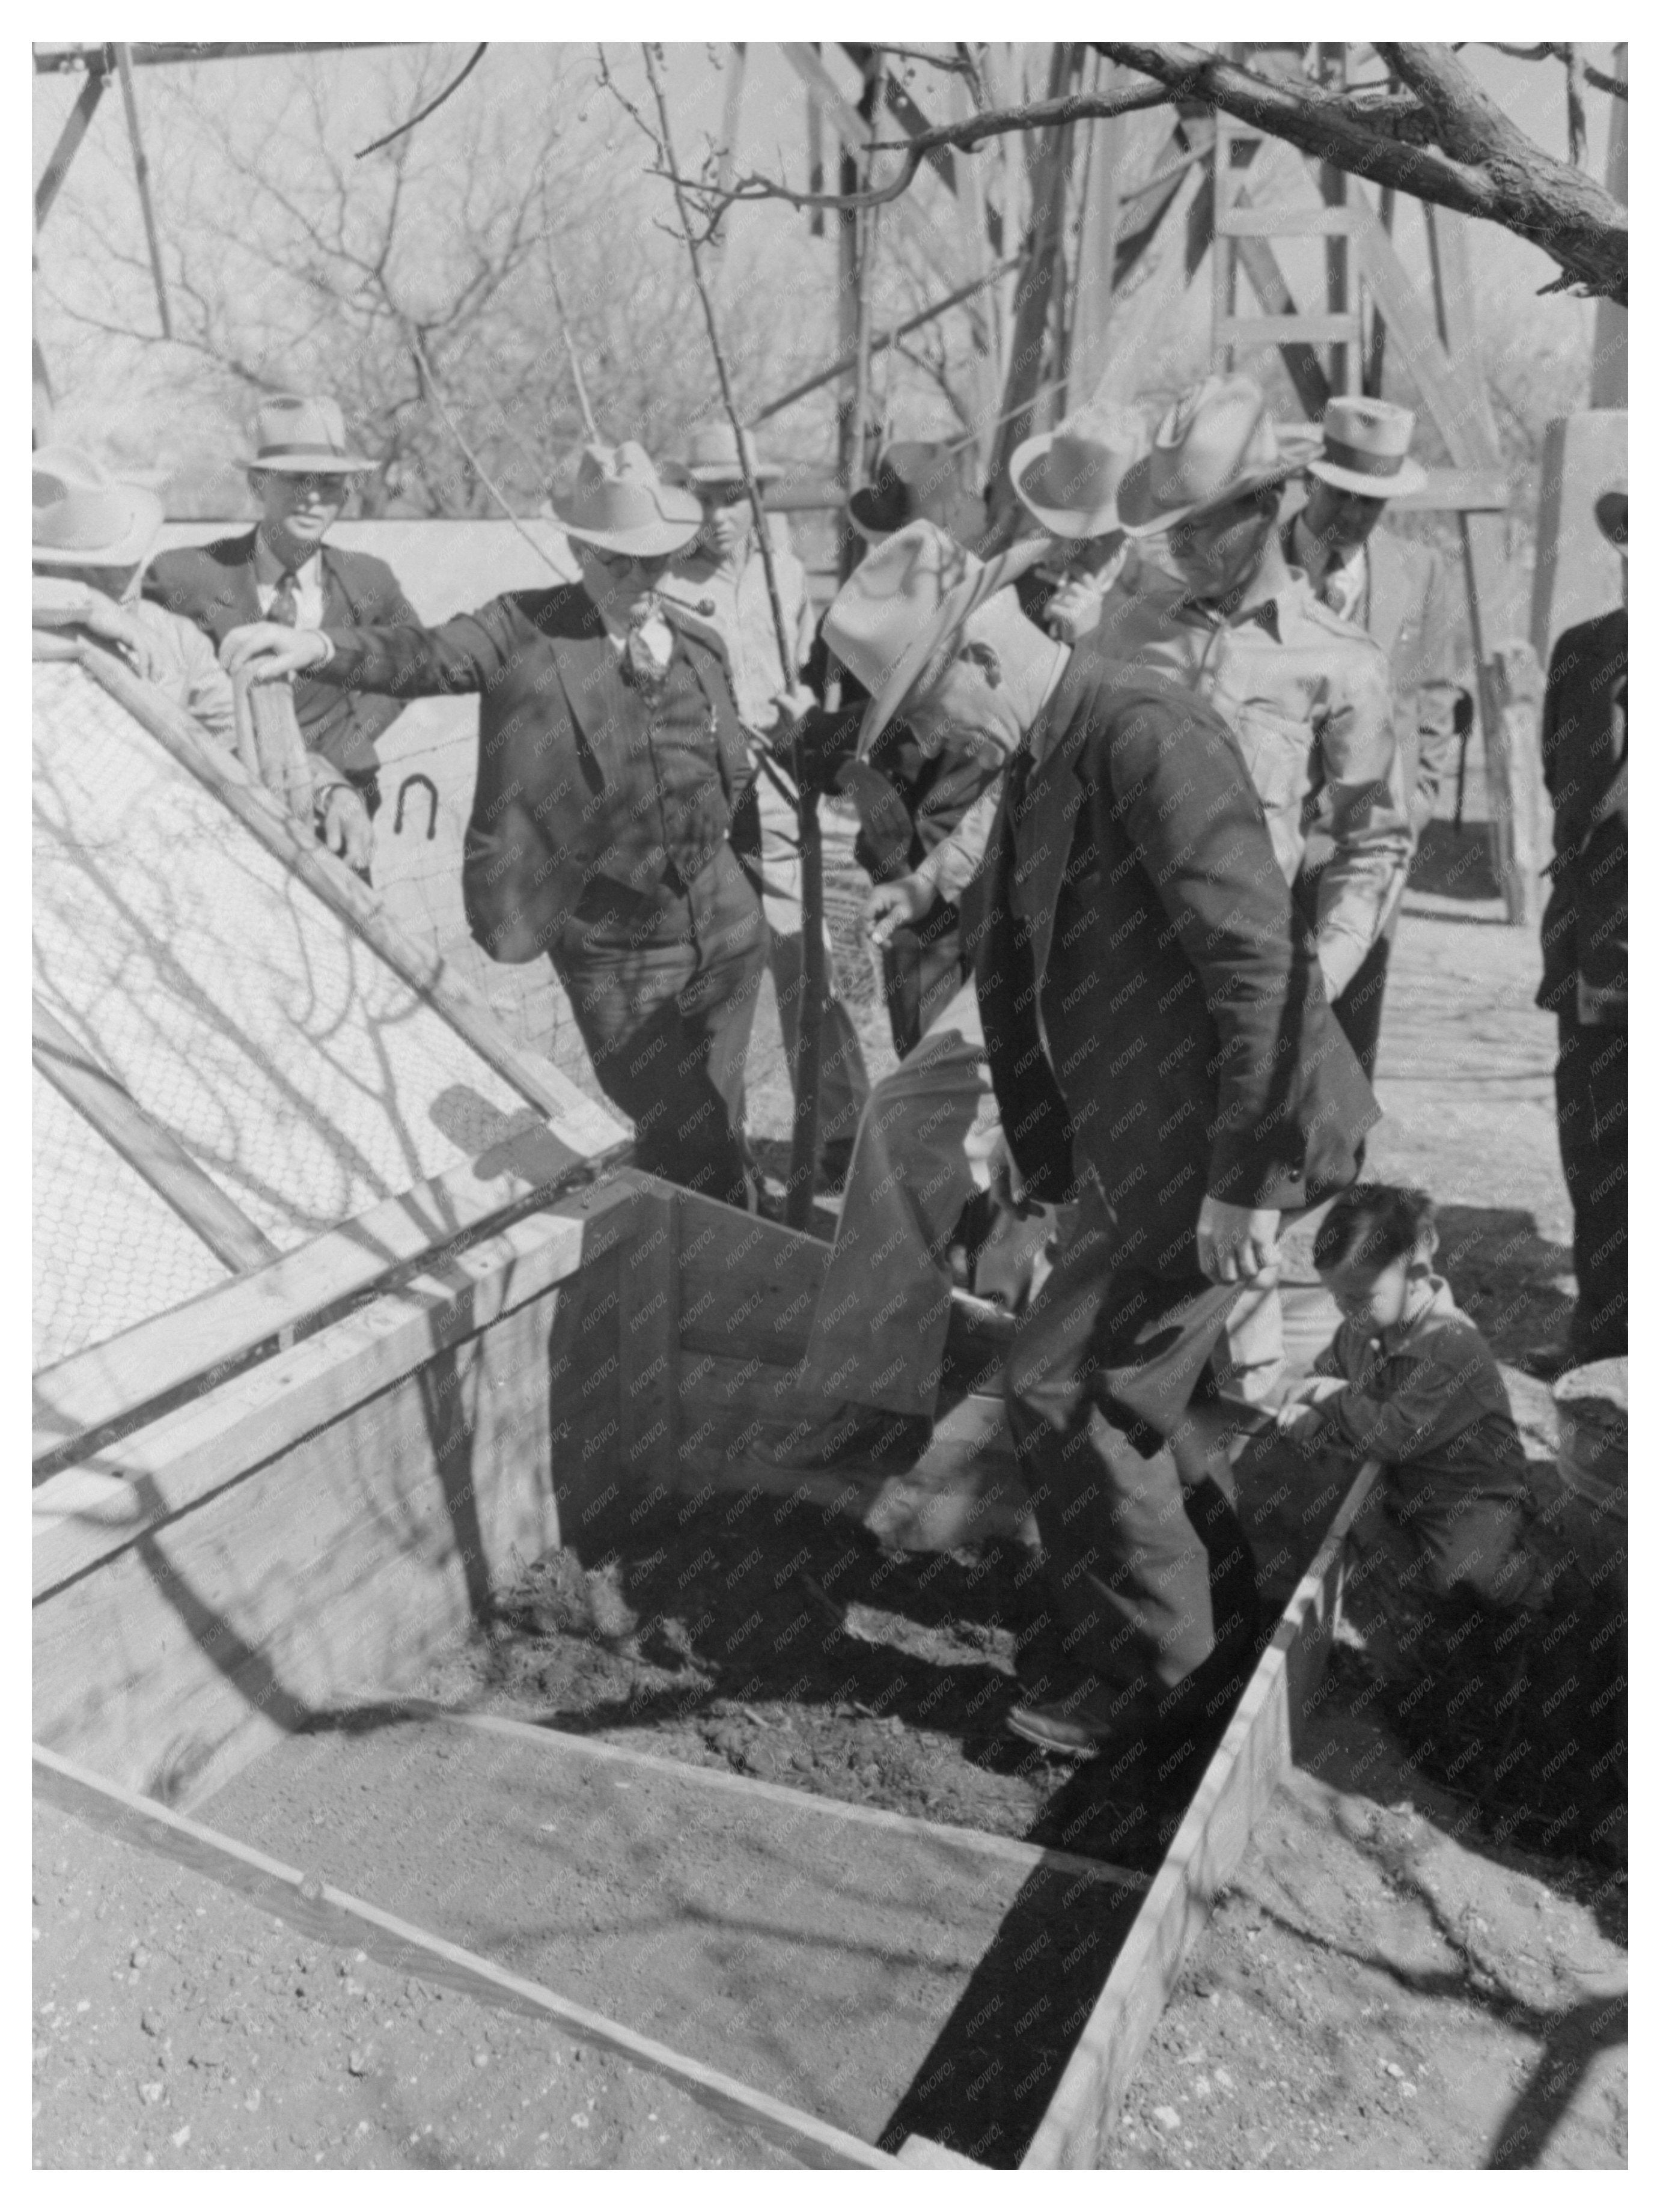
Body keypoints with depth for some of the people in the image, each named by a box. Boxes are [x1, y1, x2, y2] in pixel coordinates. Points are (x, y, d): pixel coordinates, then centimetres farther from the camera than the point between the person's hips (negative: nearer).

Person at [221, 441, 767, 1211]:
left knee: (716, 1137, 17)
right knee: (679, 1144, 1)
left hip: (727, 935, 4)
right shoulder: (528, 627, -8)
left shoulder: (699, 644, 5)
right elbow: (426, 657, -24)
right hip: (613, 953, -4)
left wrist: (692, 842, 5)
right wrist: (322, 647, -41)